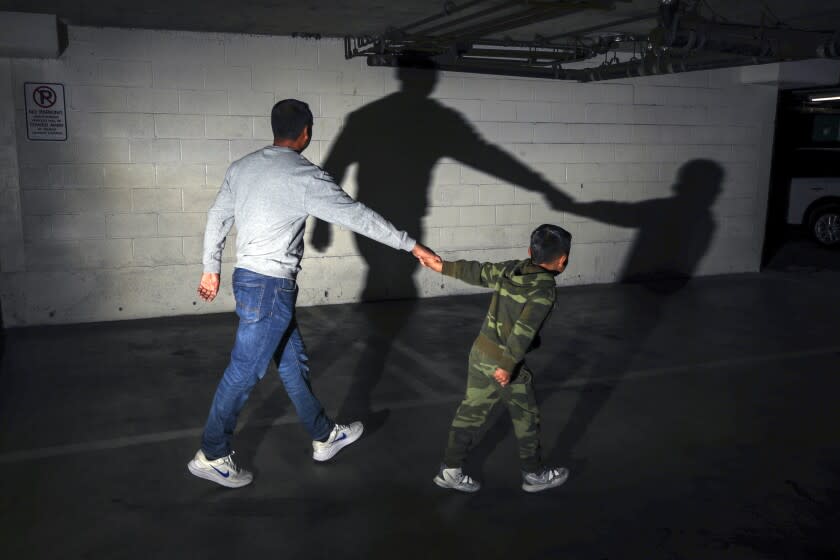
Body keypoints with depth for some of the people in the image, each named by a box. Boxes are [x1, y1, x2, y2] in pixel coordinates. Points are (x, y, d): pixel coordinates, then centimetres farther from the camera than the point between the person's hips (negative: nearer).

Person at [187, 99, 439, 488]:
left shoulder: (241, 167, 7)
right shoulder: (305, 177, -16)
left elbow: (217, 219, 14)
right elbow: (357, 216, -14)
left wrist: (212, 269, 26)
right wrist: (410, 245, -7)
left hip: (248, 278, 9)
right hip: (270, 287, -9)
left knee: (293, 361, 16)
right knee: (244, 372, 3)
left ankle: (325, 437, 30)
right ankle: (212, 456, 17)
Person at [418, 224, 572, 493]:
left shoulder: (509, 269, 3)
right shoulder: (544, 289, -17)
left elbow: (477, 271, 15)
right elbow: (524, 329, -26)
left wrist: (443, 267, 28)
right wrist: (508, 366, -25)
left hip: (479, 352, 7)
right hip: (504, 362, -7)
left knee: (472, 411, 16)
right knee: (526, 418, 12)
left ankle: (450, 470, 23)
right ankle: (534, 475, 28)